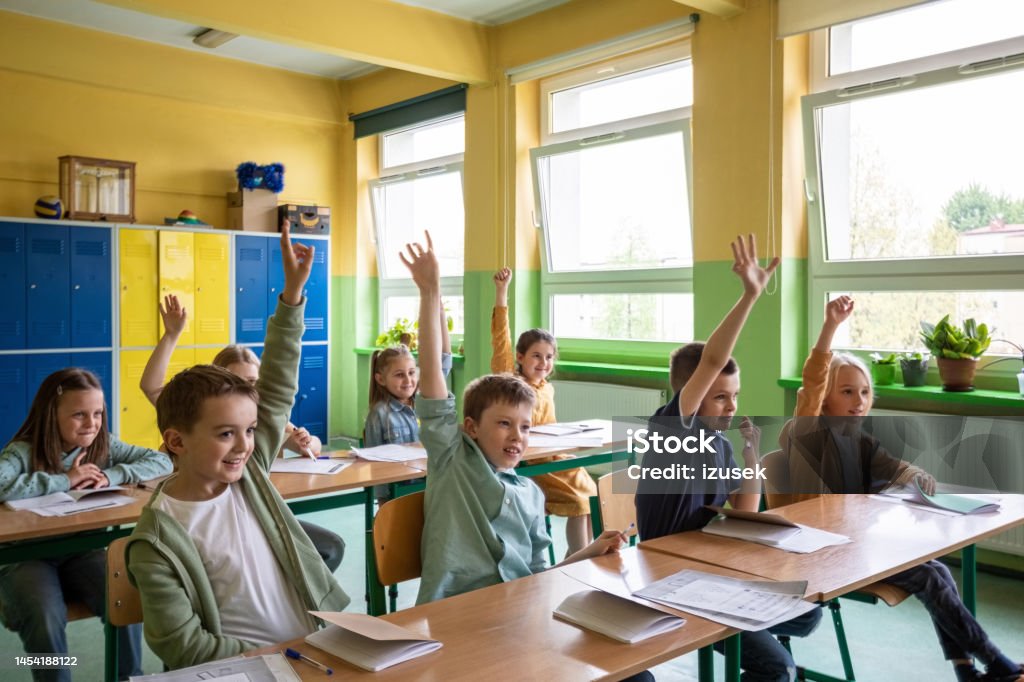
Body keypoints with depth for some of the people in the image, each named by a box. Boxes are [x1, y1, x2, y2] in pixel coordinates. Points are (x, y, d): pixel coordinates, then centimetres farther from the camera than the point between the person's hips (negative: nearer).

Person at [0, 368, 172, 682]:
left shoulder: (104, 445, 0)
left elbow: (162, 461, -3)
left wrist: (112, 476, -18)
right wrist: (64, 480, -26)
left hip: (82, 552, 3)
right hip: (27, 556, -3)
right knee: (46, 620, -30)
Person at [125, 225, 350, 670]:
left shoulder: (248, 471, 1)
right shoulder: (157, 541, -11)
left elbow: (277, 391, 1)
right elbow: (183, 647, -10)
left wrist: (293, 292, -3)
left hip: (317, 644, 6)